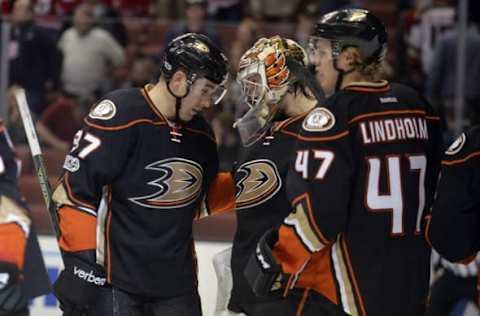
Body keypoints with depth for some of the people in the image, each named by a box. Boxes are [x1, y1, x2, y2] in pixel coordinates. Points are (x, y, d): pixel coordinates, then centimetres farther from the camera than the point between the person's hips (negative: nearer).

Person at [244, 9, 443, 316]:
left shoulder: (332, 117, -15)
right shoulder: (418, 106, 7)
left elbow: (318, 213, -19)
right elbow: (437, 190, 16)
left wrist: (276, 263, -7)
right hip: (411, 289, 7)